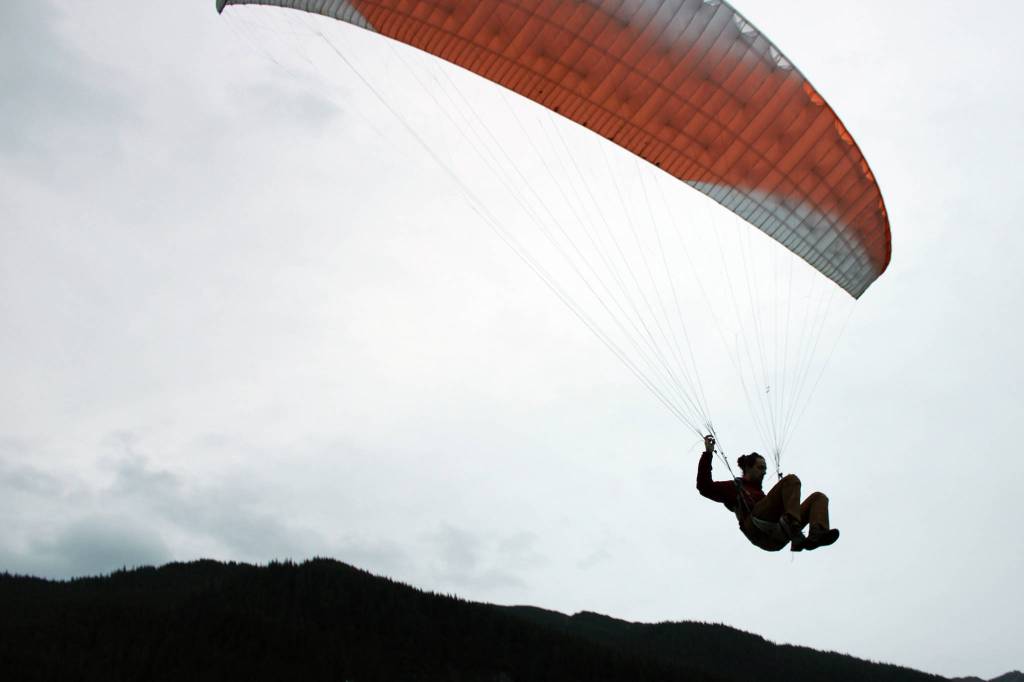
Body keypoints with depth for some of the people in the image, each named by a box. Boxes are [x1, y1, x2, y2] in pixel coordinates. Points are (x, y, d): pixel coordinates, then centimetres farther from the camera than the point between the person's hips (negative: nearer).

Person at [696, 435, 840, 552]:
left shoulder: (760, 493, 41)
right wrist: (708, 453, 2)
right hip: (757, 528, -7)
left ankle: (817, 534, -32)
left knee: (819, 497, 1)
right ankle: (792, 524, -43)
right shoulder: (733, 487, 21)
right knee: (791, 479, -16)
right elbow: (704, 487, 6)